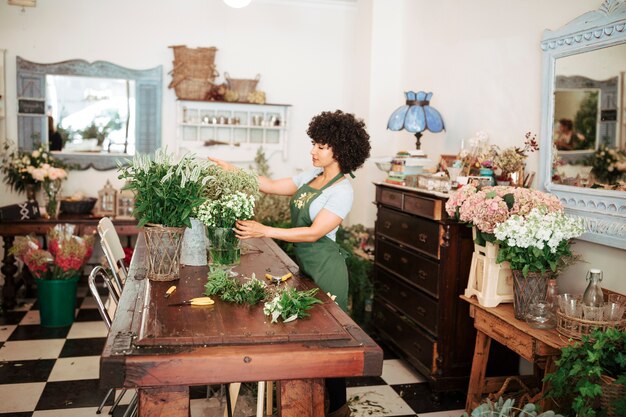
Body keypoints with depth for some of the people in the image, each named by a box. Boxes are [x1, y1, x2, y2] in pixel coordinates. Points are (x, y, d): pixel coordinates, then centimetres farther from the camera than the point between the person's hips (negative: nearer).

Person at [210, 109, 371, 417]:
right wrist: (233, 172, 0)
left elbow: (314, 233, -23)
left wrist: (264, 231, -28)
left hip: (324, 267, -8)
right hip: (303, 263, 8)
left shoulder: (342, 191, -18)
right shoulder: (311, 176, 7)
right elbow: (272, 186, 9)